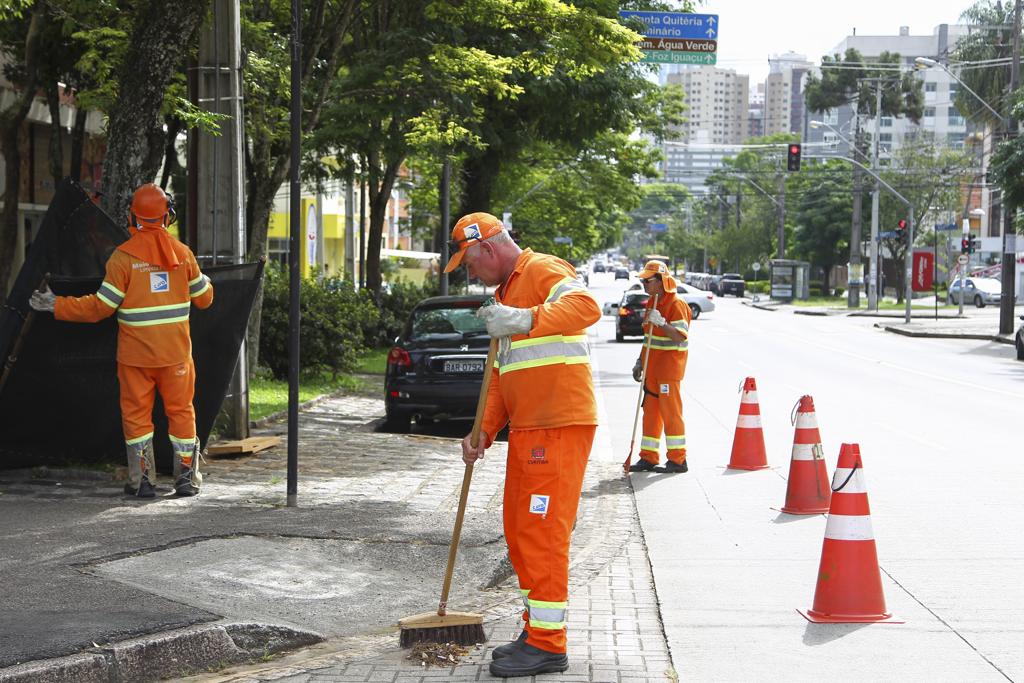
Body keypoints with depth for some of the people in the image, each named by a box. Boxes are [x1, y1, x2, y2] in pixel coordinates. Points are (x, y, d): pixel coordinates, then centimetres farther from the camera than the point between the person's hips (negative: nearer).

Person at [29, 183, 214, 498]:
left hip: (135, 353, -2)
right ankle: (187, 476, 12)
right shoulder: (183, 253, 1)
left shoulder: (123, 256, -9)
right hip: (176, 352, 2)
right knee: (180, 410, 11)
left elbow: (100, 307, -10)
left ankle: (142, 479, 7)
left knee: (137, 413, 7)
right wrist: (206, 282, 35)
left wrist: (56, 305, -1)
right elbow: (203, 298, 12)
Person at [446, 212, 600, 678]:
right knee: (519, 532, 14)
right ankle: (537, 630, 23)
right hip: (526, 430, 10)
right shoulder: (507, 291, 23)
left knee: (542, 533, -8)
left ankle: (548, 645, -2)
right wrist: (484, 431, 14)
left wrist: (525, 320, -43)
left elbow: (586, 307, -31)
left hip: (559, 427, -10)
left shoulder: (542, 271, -9)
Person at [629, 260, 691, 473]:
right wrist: (640, 362, 19)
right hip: (652, 365, 9)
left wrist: (661, 322, -33)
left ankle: (678, 459, -1)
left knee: (670, 411, -7)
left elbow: (681, 337, -22)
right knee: (650, 410, 10)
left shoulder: (676, 304, -14)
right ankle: (648, 458, 15)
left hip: (669, 364, -9)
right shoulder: (652, 302, 15)